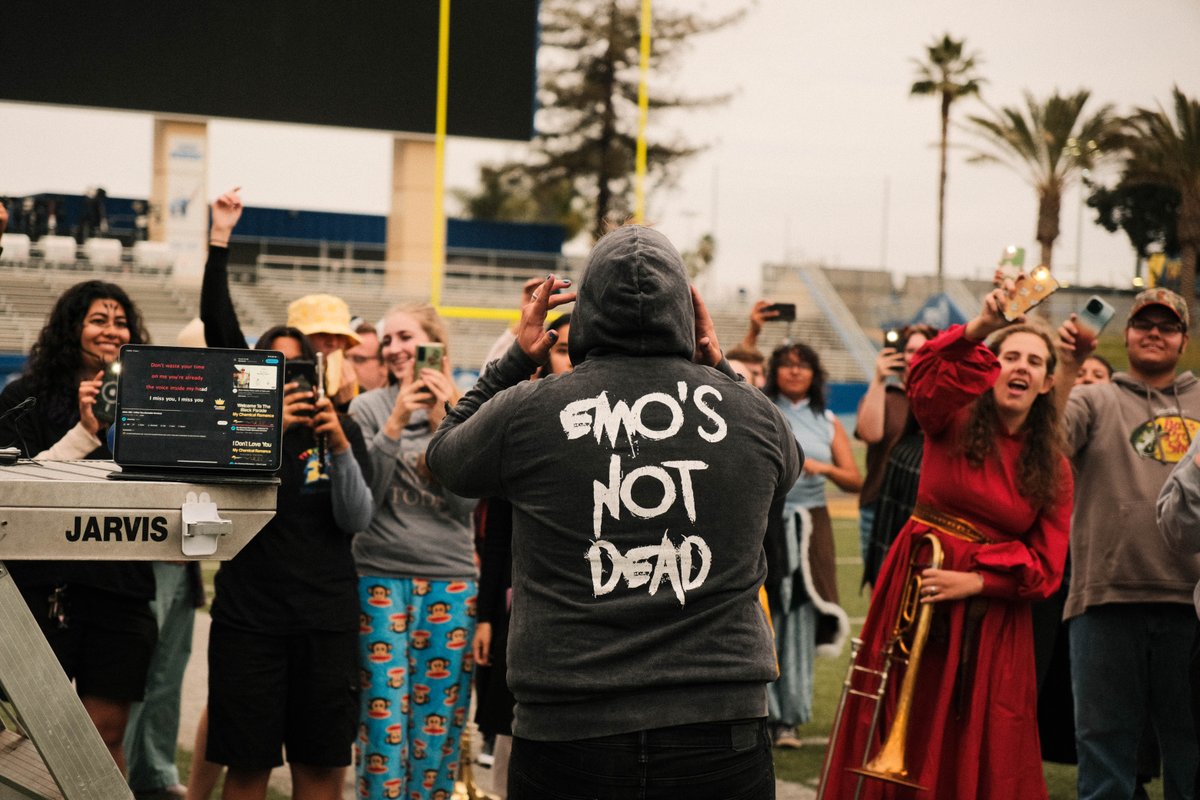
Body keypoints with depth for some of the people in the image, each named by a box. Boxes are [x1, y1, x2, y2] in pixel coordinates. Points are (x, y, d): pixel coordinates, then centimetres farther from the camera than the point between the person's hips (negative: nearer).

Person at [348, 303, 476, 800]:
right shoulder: (369, 409, 1)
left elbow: (466, 502, -4)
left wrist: (444, 423, -13)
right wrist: (395, 422, -14)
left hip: (450, 583, 1)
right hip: (381, 579, -1)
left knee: (438, 722, 5)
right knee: (385, 719, -3)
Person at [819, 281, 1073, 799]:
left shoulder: (1053, 470, 6)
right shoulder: (953, 420, 1)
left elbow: (1045, 568, 0)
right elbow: (925, 376, -23)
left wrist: (974, 582, -15)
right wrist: (980, 328, -40)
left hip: (990, 620, 1)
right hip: (913, 593, -1)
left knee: (978, 759, 2)